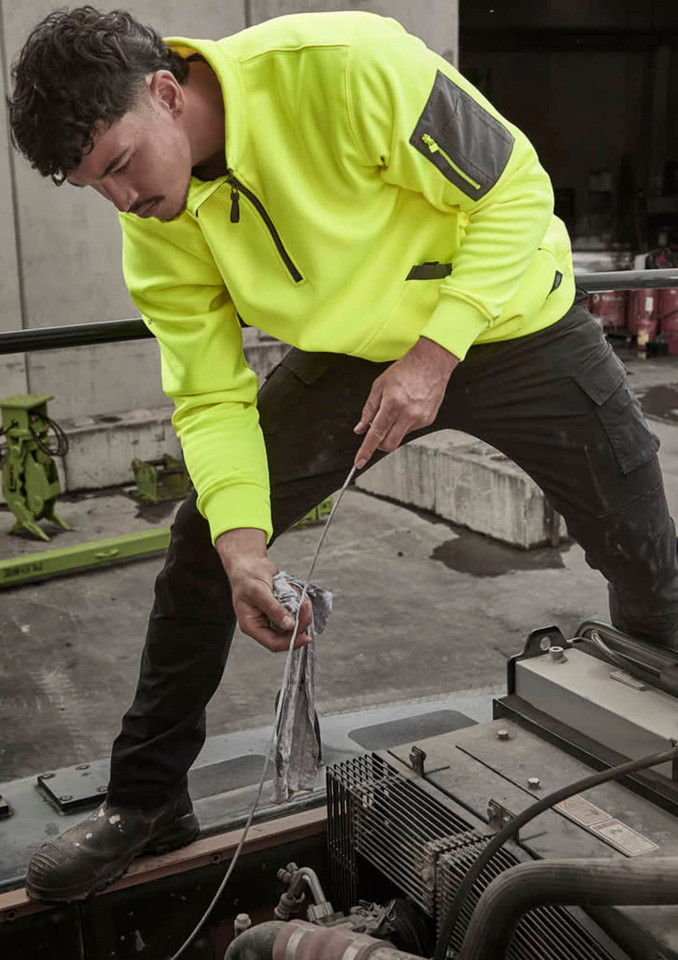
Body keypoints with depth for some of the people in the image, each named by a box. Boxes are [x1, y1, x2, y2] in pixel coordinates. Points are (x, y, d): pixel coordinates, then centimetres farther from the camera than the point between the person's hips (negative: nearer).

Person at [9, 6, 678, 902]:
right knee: (203, 543, -5)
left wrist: (435, 355, -28)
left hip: (510, 323, -3)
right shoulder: (159, 223, -15)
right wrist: (242, 544, -26)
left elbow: (517, 189, -23)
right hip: (353, 352, 4)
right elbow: (210, 395, -12)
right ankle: (146, 801, 13)